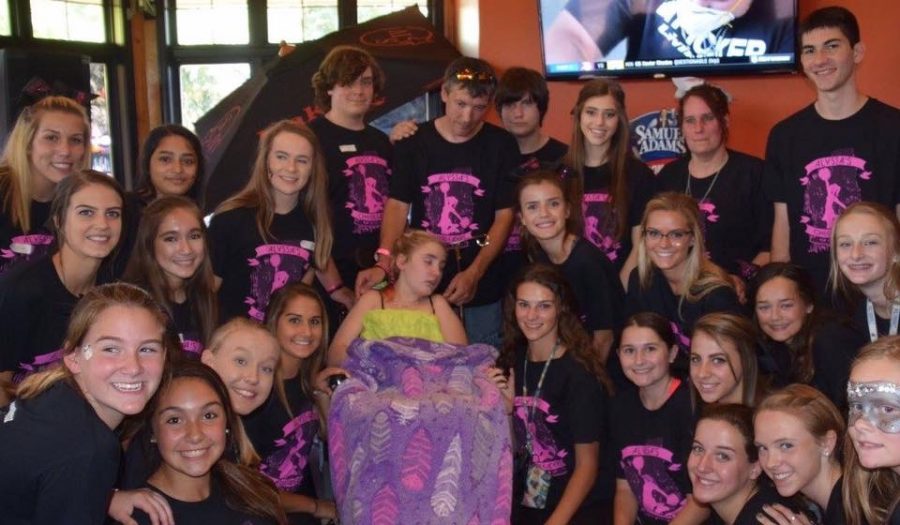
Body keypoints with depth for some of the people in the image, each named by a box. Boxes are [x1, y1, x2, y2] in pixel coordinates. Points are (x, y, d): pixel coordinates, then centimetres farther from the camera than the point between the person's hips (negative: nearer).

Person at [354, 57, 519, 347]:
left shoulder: (501, 146, 0)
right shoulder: (413, 143, 2)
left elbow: (504, 215, -1)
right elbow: (398, 206, -2)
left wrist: (474, 273, -13)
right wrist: (383, 263, -18)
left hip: (481, 290, 0)